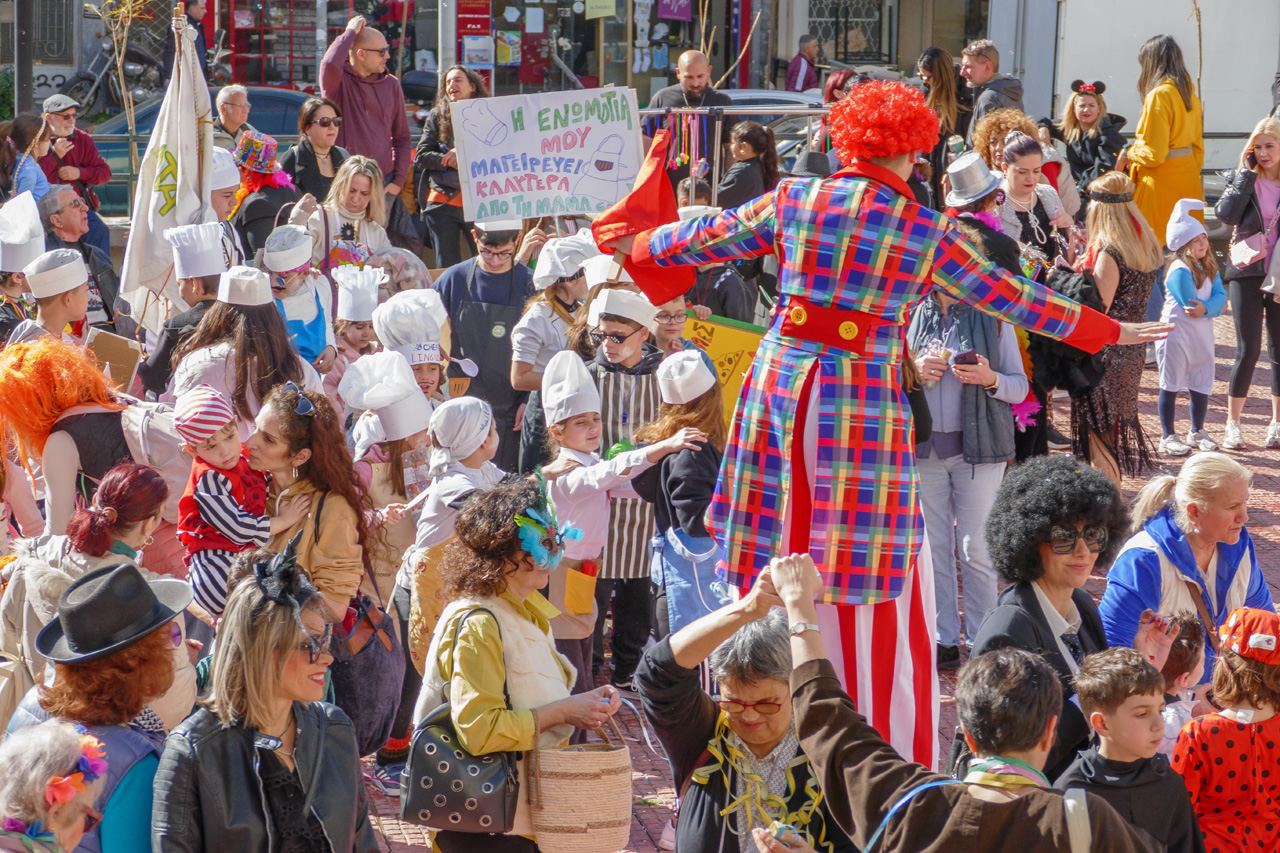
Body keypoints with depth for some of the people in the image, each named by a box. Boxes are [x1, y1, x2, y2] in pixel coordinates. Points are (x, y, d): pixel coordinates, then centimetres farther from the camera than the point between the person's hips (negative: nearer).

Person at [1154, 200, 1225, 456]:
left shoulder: (1208, 267, 7)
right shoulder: (1180, 271, -19)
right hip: (1177, 335, -7)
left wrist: (1206, 308, -22)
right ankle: (1168, 437, 10)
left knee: (1202, 387, 12)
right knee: (1170, 386, 2)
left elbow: (1220, 296, -3)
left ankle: (1197, 432, 28)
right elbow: (1191, 305, -21)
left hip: (1201, 336, 7)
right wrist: (1216, 306, -8)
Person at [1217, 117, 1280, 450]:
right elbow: (1226, 214, -18)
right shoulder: (1241, 178, 0)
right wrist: (1247, 172, -14)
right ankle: (1233, 425, 6)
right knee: (1248, 349, -5)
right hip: (1247, 272, -2)